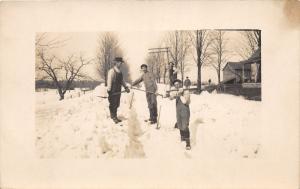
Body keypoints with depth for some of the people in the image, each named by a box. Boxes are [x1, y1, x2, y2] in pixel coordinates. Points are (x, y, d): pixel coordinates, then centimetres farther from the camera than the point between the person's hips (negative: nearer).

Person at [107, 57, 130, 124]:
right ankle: (113, 117, 13)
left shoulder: (119, 71, 11)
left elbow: (122, 80, 19)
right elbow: (109, 81, -16)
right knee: (113, 105, 2)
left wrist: (126, 87, 9)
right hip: (113, 92, -8)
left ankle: (115, 117, 25)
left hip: (118, 91, 8)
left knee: (116, 105, 14)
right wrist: (109, 91, -18)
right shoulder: (111, 71, -14)